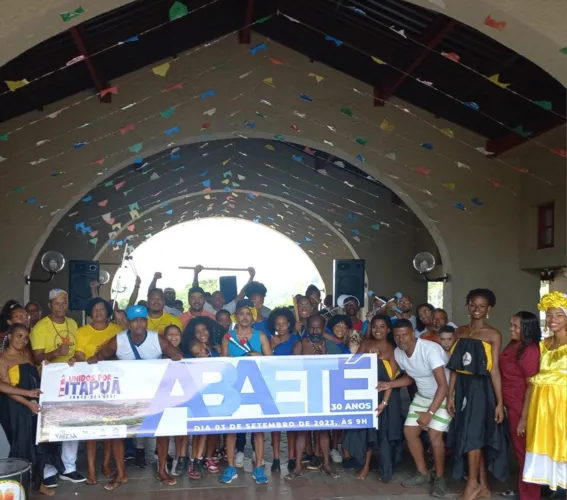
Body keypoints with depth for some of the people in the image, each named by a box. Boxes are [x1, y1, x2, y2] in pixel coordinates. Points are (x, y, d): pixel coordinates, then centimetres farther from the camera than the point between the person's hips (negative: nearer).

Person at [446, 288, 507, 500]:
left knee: (472, 434, -5)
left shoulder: (493, 335, -5)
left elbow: (494, 370, -9)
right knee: (476, 437, 10)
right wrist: (450, 395, 5)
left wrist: (500, 402, -11)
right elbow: (455, 367, 8)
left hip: (481, 388, -5)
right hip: (462, 387, 5)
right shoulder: (460, 331, 8)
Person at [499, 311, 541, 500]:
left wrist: (524, 417, -18)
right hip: (510, 405, 8)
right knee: (519, 449, 20)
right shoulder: (512, 345, 5)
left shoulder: (530, 351, -18)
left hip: (521, 407, -8)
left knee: (524, 451, 6)